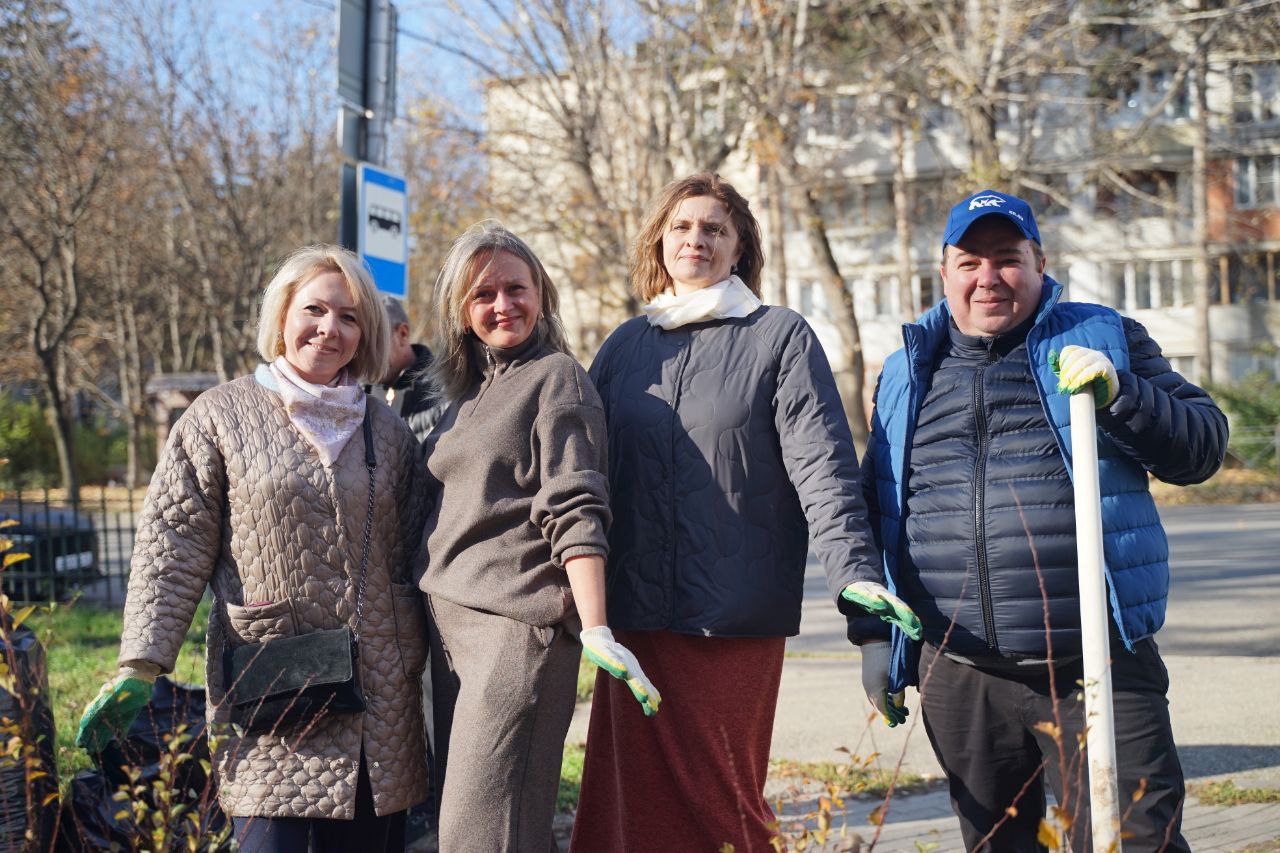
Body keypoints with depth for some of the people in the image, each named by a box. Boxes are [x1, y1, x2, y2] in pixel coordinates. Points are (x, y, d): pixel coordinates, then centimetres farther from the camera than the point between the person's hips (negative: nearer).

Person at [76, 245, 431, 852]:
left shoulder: (388, 432, 12)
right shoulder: (223, 415, 2)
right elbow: (173, 547, -1)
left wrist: (429, 667, 12)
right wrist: (139, 668, -8)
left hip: (383, 699, 3)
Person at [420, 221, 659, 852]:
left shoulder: (556, 378, -5)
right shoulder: (467, 391, 17)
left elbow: (573, 512, -15)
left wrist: (595, 630, -24)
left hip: (519, 625, -8)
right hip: (450, 623, 8)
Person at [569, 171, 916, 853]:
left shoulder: (780, 337, 3)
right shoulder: (625, 346, 14)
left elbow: (822, 463, -7)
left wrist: (852, 571, -20)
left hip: (738, 616, -3)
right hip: (636, 613, 3)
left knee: (722, 796, 2)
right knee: (634, 797, 5)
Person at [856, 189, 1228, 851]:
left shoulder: (1105, 340, 8)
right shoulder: (908, 370, 14)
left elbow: (1204, 443, 3)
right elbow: (873, 507, 20)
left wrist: (1118, 394, -14)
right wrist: (872, 630, 15)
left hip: (1095, 668, -3)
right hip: (959, 677, 3)